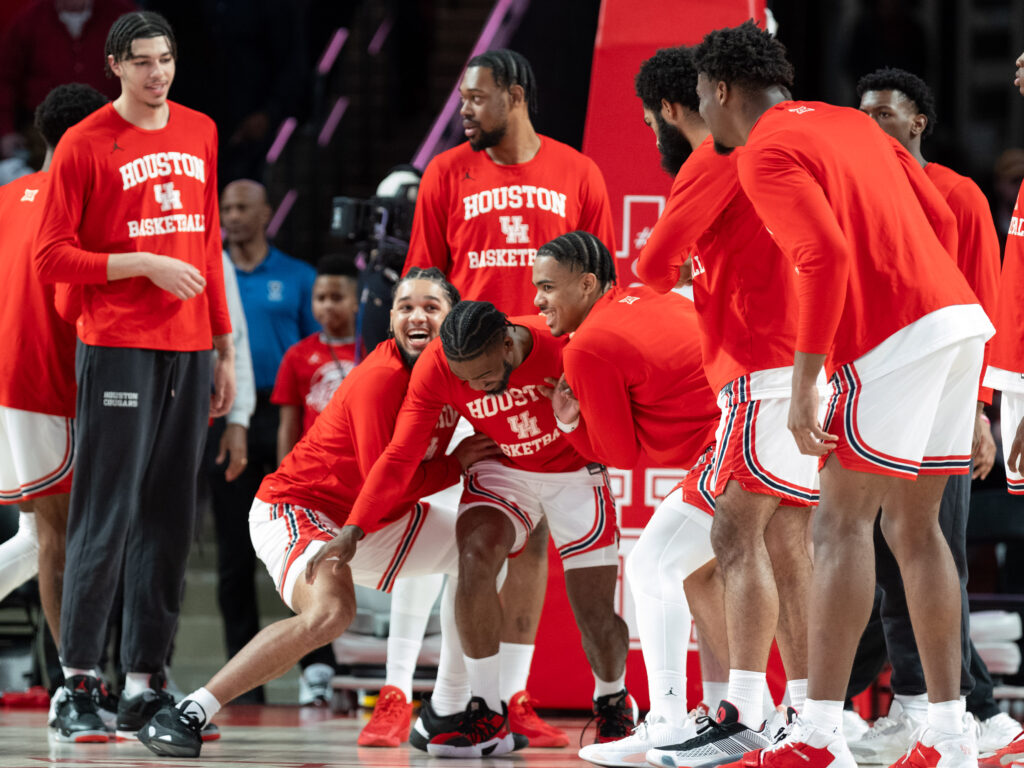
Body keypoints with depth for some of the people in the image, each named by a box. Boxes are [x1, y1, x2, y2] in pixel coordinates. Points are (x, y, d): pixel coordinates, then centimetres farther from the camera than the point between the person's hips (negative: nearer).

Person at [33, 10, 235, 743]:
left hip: (189, 351, 6)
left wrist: (225, 349, 17)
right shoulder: (86, 144, -4)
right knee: (106, 520, -9)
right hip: (118, 350, -6)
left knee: (171, 521, 6)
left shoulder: (199, 133, 14)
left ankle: (145, 683, 10)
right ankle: (78, 686, -6)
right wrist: (145, 265, -14)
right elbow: (52, 256, -5)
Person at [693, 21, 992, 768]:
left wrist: (803, 383, -18)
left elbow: (826, 257, -18)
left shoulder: (768, 153, -6)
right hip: (959, 314, 9)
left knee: (841, 520, -9)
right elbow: (941, 220, 19)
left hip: (895, 337, -9)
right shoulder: (848, 122, 21)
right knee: (913, 522, 13)